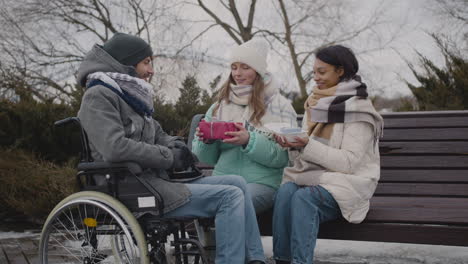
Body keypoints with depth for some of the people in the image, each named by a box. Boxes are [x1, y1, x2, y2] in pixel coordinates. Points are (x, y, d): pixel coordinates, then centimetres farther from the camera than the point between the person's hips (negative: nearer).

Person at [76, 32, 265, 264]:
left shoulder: (131, 96, 20)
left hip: (155, 180, 9)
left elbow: (158, 134, 29)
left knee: (237, 183, 2)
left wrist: (174, 145, 5)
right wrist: (168, 156, -14)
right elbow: (115, 148, -23)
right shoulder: (98, 96, -8)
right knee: (230, 196, -17)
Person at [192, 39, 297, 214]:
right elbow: (208, 159, 17)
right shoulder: (220, 106, 17)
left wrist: (249, 141, -20)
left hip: (263, 182, -3)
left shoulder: (278, 105, 5)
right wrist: (206, 141, -6)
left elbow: (284, 156, -7)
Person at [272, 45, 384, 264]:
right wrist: (292, 146, -9)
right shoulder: (314, 105, 15)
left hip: (345, 185, -5)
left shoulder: (359, 110, -4)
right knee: (286, 190, -27)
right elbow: (303, 161, 13)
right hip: (310, 178, 5)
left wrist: (307, 146, -23)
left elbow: (348, 162, -16)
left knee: (304, 197, -33)